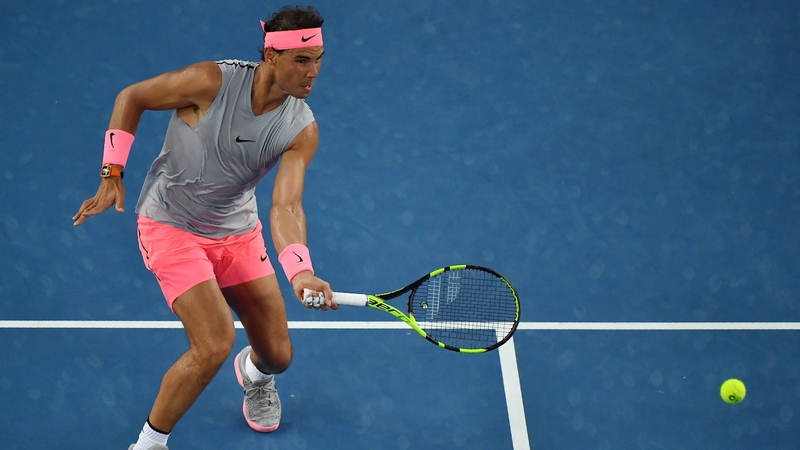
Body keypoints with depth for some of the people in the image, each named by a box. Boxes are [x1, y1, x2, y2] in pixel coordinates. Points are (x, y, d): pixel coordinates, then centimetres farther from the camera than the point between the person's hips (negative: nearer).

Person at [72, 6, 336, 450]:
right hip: (171, 226, -4)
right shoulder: (211, 82, -25)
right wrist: (112, 175, -13)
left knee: (277, 354, 9)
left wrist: (300, 272, -41)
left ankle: (254, 372, 51)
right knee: (214, 345, -23)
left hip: (238, 232, 5)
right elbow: (131, 97, -9)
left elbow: (286, 206, -23)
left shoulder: (302, 129, -14)